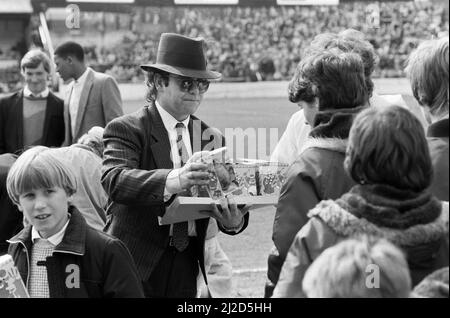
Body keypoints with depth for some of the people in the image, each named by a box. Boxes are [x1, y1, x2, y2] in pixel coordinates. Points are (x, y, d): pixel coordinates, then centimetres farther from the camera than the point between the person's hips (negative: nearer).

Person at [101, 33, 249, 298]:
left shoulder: (212, 138, 10)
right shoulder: (126, 129, -5)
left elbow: (226, 195, 4)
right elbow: (113, 179, -24)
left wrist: (234, 222, -21)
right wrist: (172, 181, -40)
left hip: (187, 266, 4)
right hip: (137, 265, -4)